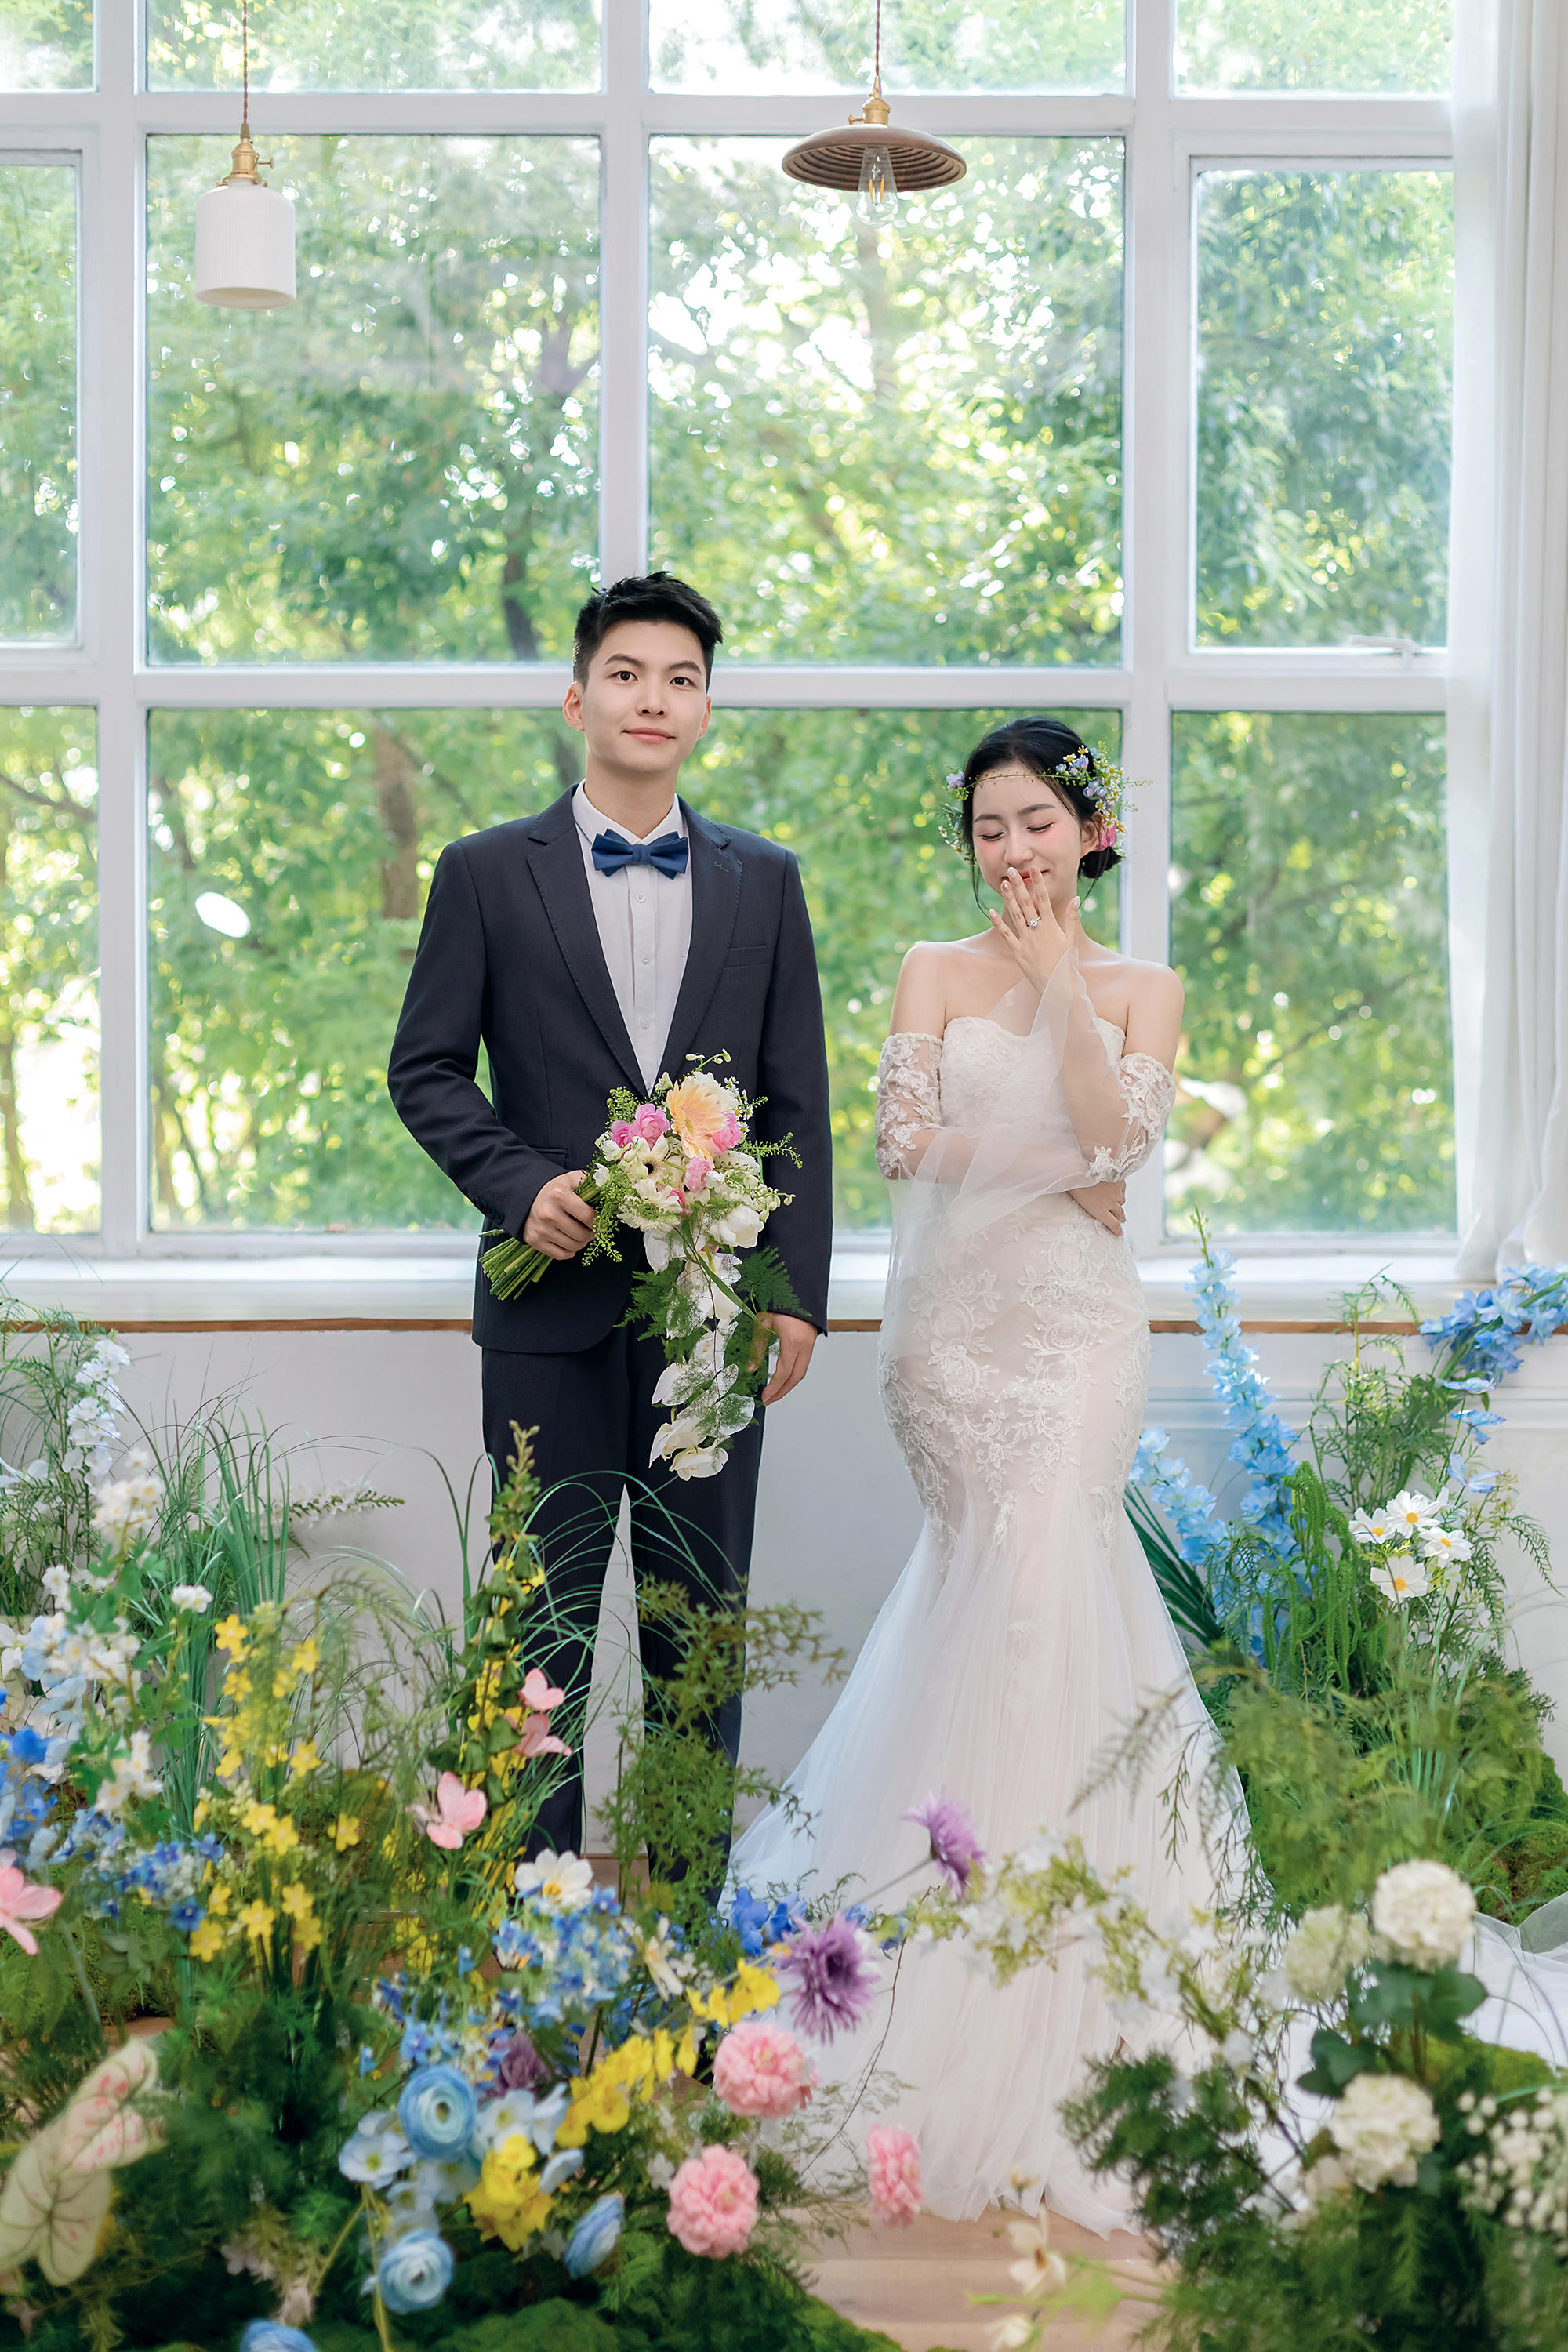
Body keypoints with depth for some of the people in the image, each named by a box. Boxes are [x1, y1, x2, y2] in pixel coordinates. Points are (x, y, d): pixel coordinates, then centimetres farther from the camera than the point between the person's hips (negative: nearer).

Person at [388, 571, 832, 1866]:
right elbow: (426, 1068, 4)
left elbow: (799, 1101, 7)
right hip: (555, 1305, -1)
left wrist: (799, 1295, 0)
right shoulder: (488, 873, 4)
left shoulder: (764, 882, 9)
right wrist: (519, 1183, -12)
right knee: (549, 1616, 3)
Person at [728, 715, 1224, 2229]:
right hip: (956, 1310, 1)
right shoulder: (936, 971, 10)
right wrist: (1064, 1167, -12)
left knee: (1026, 1566, -11)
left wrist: (1062, 986, -8)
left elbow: (1117, 1136, -6)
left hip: (1079, 1318, -1)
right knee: (1018, 1558, -4)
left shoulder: (1140, 990, 11)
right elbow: (903, 1137, -3)